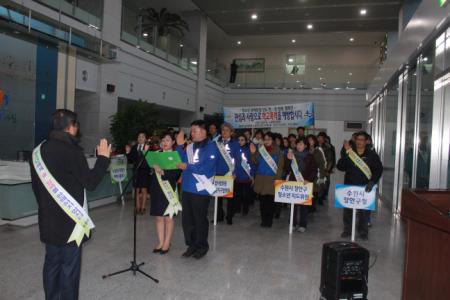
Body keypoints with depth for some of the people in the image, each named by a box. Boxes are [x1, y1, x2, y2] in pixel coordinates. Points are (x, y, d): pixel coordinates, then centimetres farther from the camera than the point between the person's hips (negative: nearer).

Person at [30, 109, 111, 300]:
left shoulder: (39, 150, 5)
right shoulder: (72, 151, -19)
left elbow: (36, 185, 13)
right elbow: (90, 182, -14)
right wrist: (103, 158, -6)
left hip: (48, 220, 7)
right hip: (70, 220, -7)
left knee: (52, 263, 17)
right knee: (69, 266, 4)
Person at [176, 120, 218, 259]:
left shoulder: (211, 147, -9)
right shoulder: (190, 146, 12)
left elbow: (207, 167, -20)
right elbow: (182, 161, 8)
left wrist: (188, 167, -19)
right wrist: (179, 146, 0)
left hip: (201, 189, -7)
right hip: (187, 187, 7)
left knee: (200, 219, 6)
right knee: (186, 219, 13)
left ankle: (202, 246, 22)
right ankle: (191, 244, 28)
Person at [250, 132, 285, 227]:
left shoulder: (278, 151, 1)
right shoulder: (260, 149, 11)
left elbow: (280, 166, -3)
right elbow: (256, 162, 7)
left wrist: (277, 179, -11)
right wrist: (253, 153, -8)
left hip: (272, 180, -3)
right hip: (261, 179, 3)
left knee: (270, 201, -3)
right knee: (262, 200, 5)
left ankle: (269, 221, 7)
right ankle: (263, 220, 15)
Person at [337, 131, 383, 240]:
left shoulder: (372, 155, 1)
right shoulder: (348, 154, 4)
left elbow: (379, 169, 0)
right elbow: (340, 167, -4)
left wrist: (372, 181, -14)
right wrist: (346, 154, -16)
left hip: (364, 188, -1)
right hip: (349, 186, 2)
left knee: (364, 211, 3)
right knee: (347, 210, 7)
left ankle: (363, 232, 19)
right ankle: (347, 229, 23)